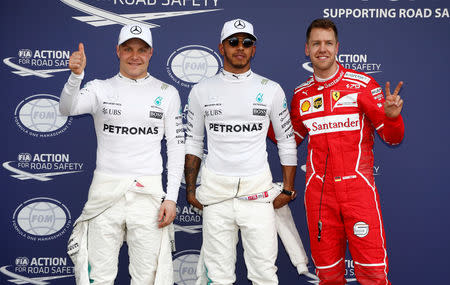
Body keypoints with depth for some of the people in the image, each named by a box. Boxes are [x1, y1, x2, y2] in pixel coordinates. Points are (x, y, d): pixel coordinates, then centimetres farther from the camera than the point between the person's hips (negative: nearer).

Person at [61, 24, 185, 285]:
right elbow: (68, 108, -14)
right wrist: (76, 76, -33)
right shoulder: (100, 89, 6)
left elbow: (177, 148, 5)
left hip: (148, 193, 0)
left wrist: (171, 197, -3)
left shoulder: (167, 93, 6)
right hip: (105, 192, 0)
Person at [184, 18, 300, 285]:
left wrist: (288, 189, 4)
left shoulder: (271, 90, 4)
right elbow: (193, 143, 12)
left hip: (258, 191, 0)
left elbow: (287, 142, 8)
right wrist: (190, 190, 7)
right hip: (215, 190, 1)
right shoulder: (202, 91, 6)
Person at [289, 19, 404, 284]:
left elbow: (392, 137, 1)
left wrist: (392, 116, -20)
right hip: (318, 190, 3)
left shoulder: (362, 84, -1)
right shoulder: (301, 95, 9)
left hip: (357, 187, -2)